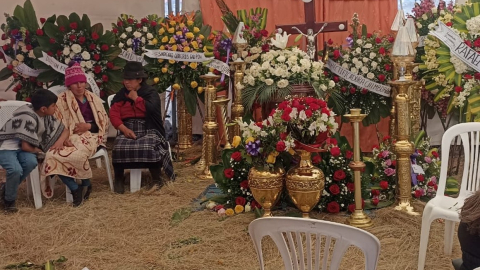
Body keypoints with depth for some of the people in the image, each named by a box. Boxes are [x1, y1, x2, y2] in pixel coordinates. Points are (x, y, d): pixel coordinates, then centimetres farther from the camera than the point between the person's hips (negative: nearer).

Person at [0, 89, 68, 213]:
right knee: (16, 170, -33)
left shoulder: (47, 116, -2)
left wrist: (59, 142, -14)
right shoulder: (29, 118, -27)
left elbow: (64, 130, 7)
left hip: (21, 146, 7)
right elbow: (25, 146, -25)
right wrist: (39, 151, -7)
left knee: (31, 162, -26)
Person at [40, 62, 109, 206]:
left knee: (78, 154, -37)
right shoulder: (62, 100, 7)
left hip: (91, 136, 0)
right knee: (53, 155, -33)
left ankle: (85, 184, -10)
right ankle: (75, 188, -19)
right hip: (71, 138, 0)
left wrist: (88, 126, -8)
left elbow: (104, 123, 12)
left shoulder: (94, 99, 15)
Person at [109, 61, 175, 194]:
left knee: (148, 147, -35)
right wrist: (124, 129, -15)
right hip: (128, 129, 3)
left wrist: (136, 98, -5)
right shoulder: (120, 95, 14)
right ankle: (119, 180, -9)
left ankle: (156, 179, -14)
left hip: (148, 129, -2)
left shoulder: (150, 92, 4)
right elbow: (114, 115, 2)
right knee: (119, 148, -29)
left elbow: (151, 108, -16)